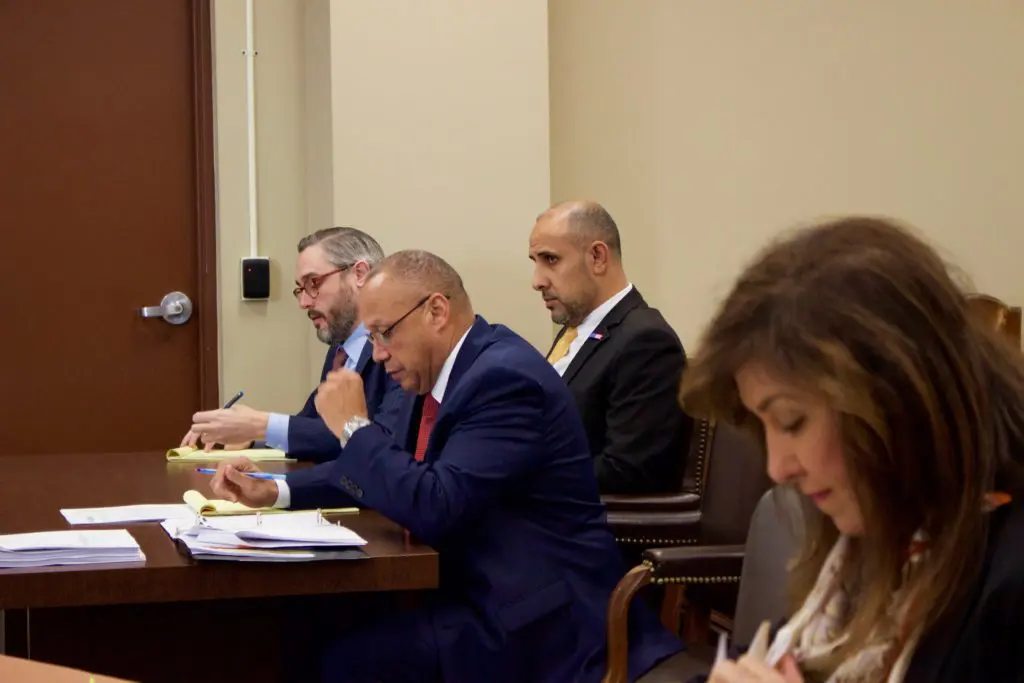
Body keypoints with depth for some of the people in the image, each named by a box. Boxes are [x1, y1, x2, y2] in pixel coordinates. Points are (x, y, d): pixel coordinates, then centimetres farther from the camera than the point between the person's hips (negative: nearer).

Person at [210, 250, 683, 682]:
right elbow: (380, 471, 22)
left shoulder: (504, 378, -20)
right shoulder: (433, 374, 9)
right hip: (475, 595, 9)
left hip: (537, 622, -9)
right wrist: (278, 491, 9)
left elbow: (435, 507, -28)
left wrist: (354, 426, -15)